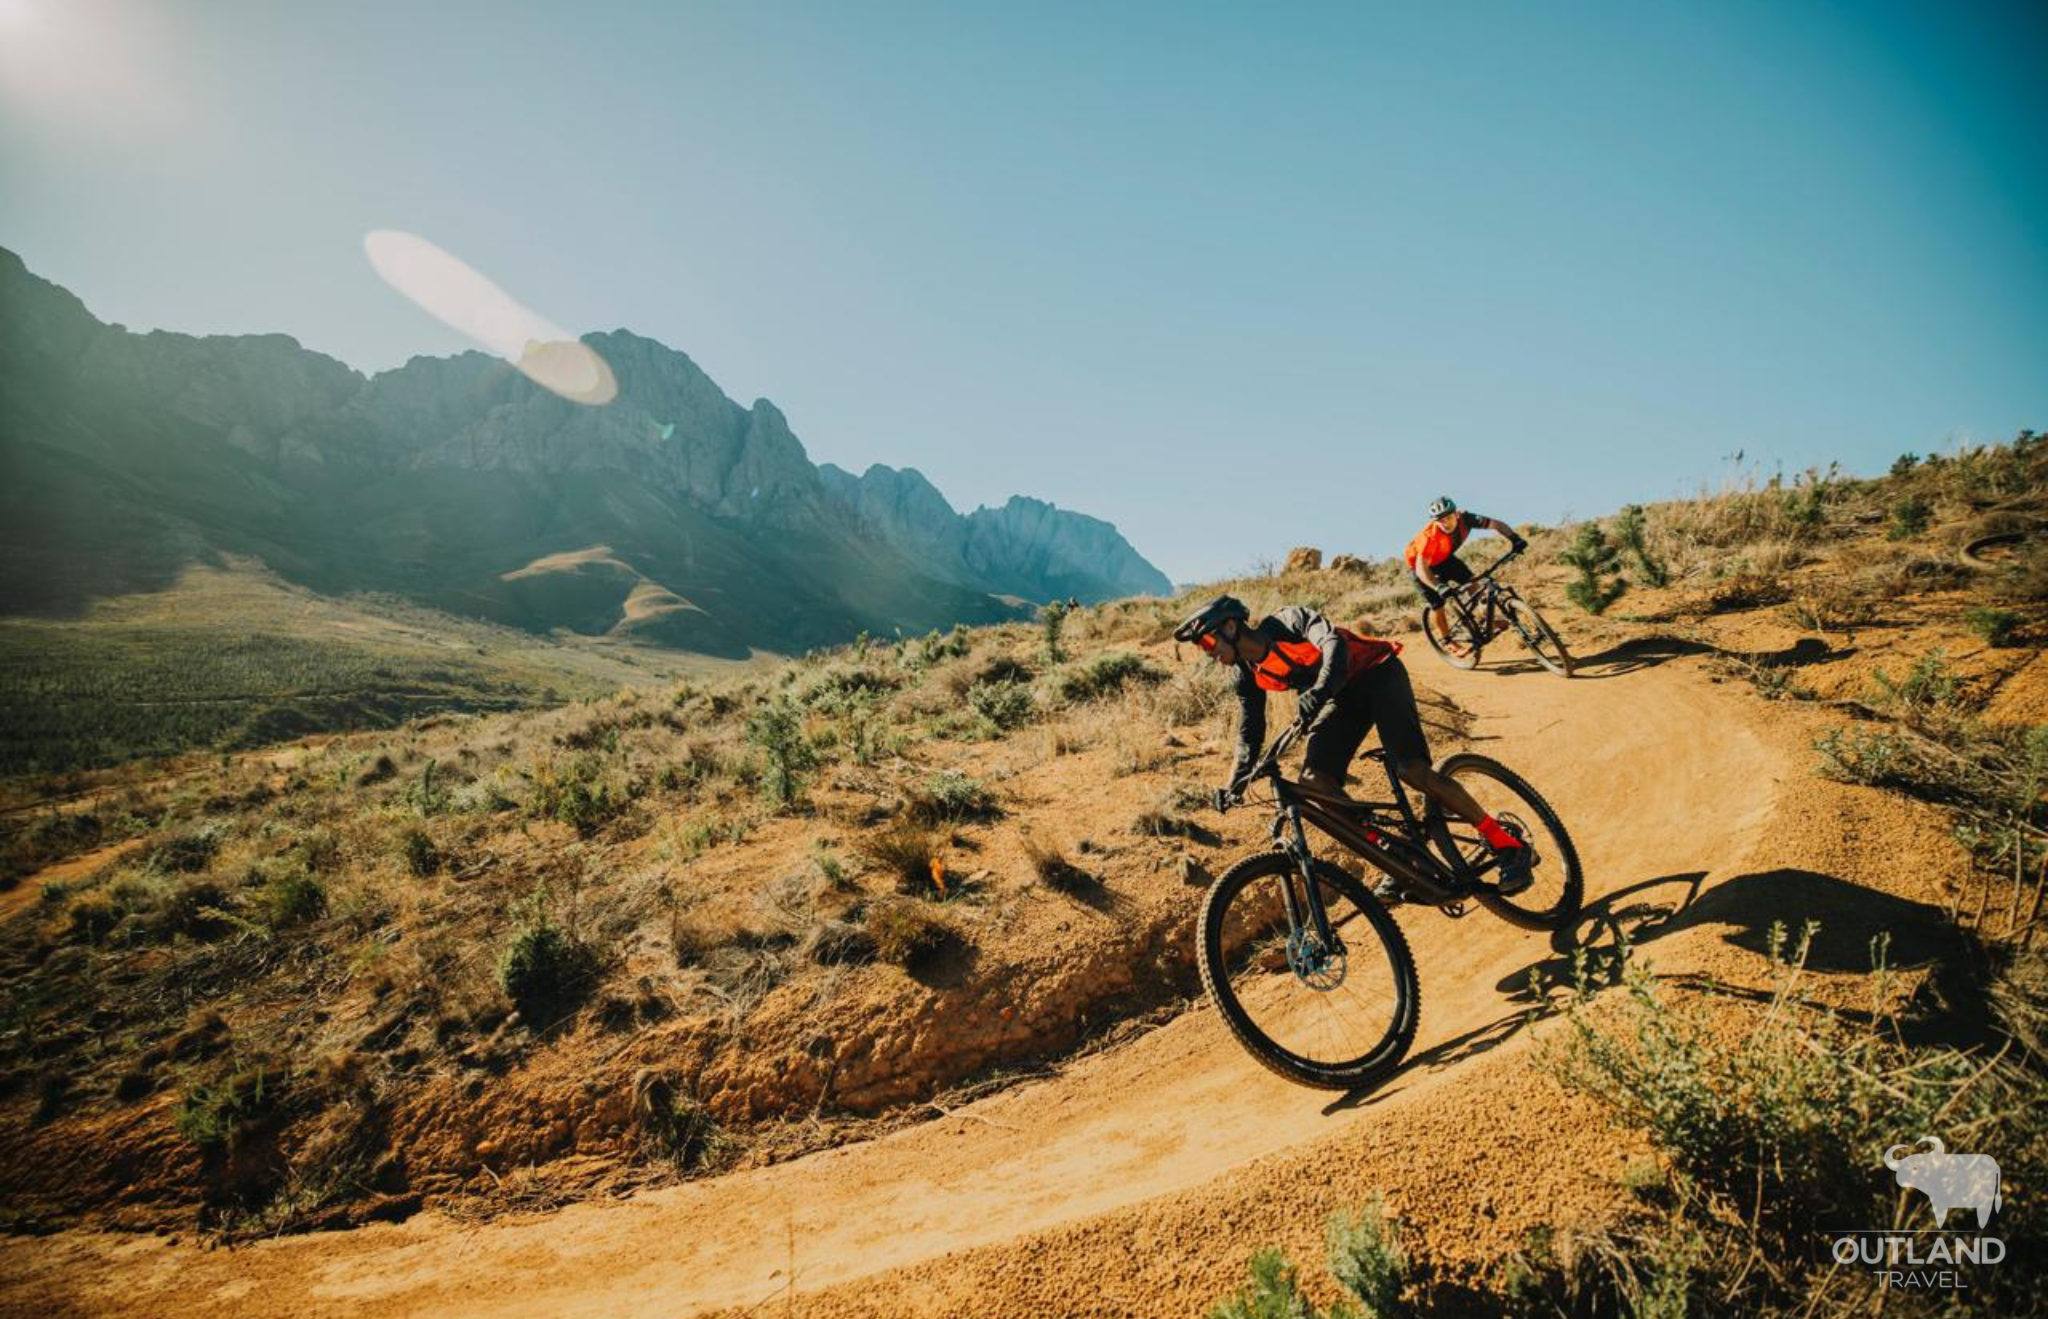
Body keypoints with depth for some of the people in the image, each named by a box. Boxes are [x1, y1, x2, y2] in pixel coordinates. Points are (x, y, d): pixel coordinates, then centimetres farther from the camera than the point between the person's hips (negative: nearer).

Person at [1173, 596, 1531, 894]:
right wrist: (1233, 786, -8)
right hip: (1344, 696, 7)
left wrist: (1318, 692, -57)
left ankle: (1507, 844, -10)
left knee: (1411, 770, -24)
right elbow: (1249, 736, 4)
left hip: (1377, 674, -7)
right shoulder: (1249, 675, -2)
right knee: (1313, 781, -13)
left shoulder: (1287, 621, -22)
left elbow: (1334, 642, -40)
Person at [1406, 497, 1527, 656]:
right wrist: (1438, 587, -55)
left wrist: (1514, 538, -36)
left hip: (1443, 558, 5)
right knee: (1437, 604, -7)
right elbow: (1421, 567, -43)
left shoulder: (1464, 518, -26)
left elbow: (1495, 523, -21)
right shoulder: (1430, 535, -41)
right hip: (1420, 563, -5)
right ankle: (1447, 642, 13)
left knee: (1470, 580, -11)